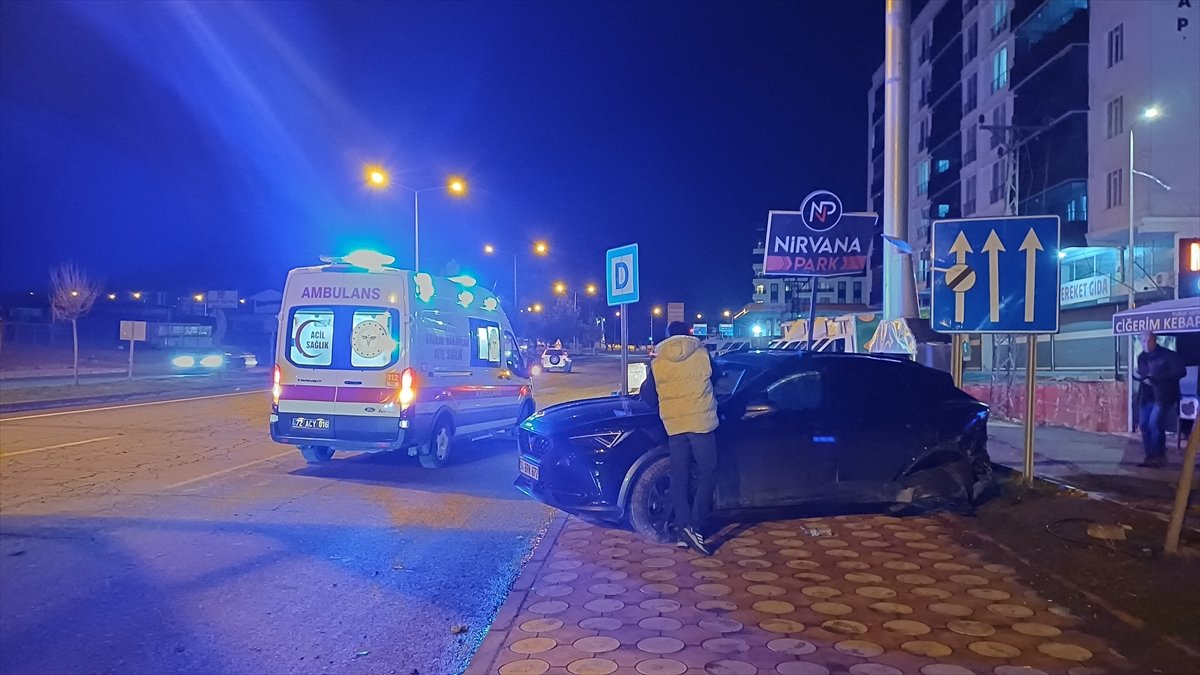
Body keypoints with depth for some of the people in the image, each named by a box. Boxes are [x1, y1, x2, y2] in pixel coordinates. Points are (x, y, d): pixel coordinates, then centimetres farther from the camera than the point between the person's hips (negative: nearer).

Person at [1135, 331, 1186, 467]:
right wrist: (1139, 377, -5)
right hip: (1147, 396, 6)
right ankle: (1151, 456, 12)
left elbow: (1180, 372, -17)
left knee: (1155, 424, -16)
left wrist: (1154, 379, -21)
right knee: (1144, 425, 1)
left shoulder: (1168, 355, -10)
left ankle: (1160, 456, -1)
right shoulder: (1141, 357, 10)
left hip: (1164, 396, -6)